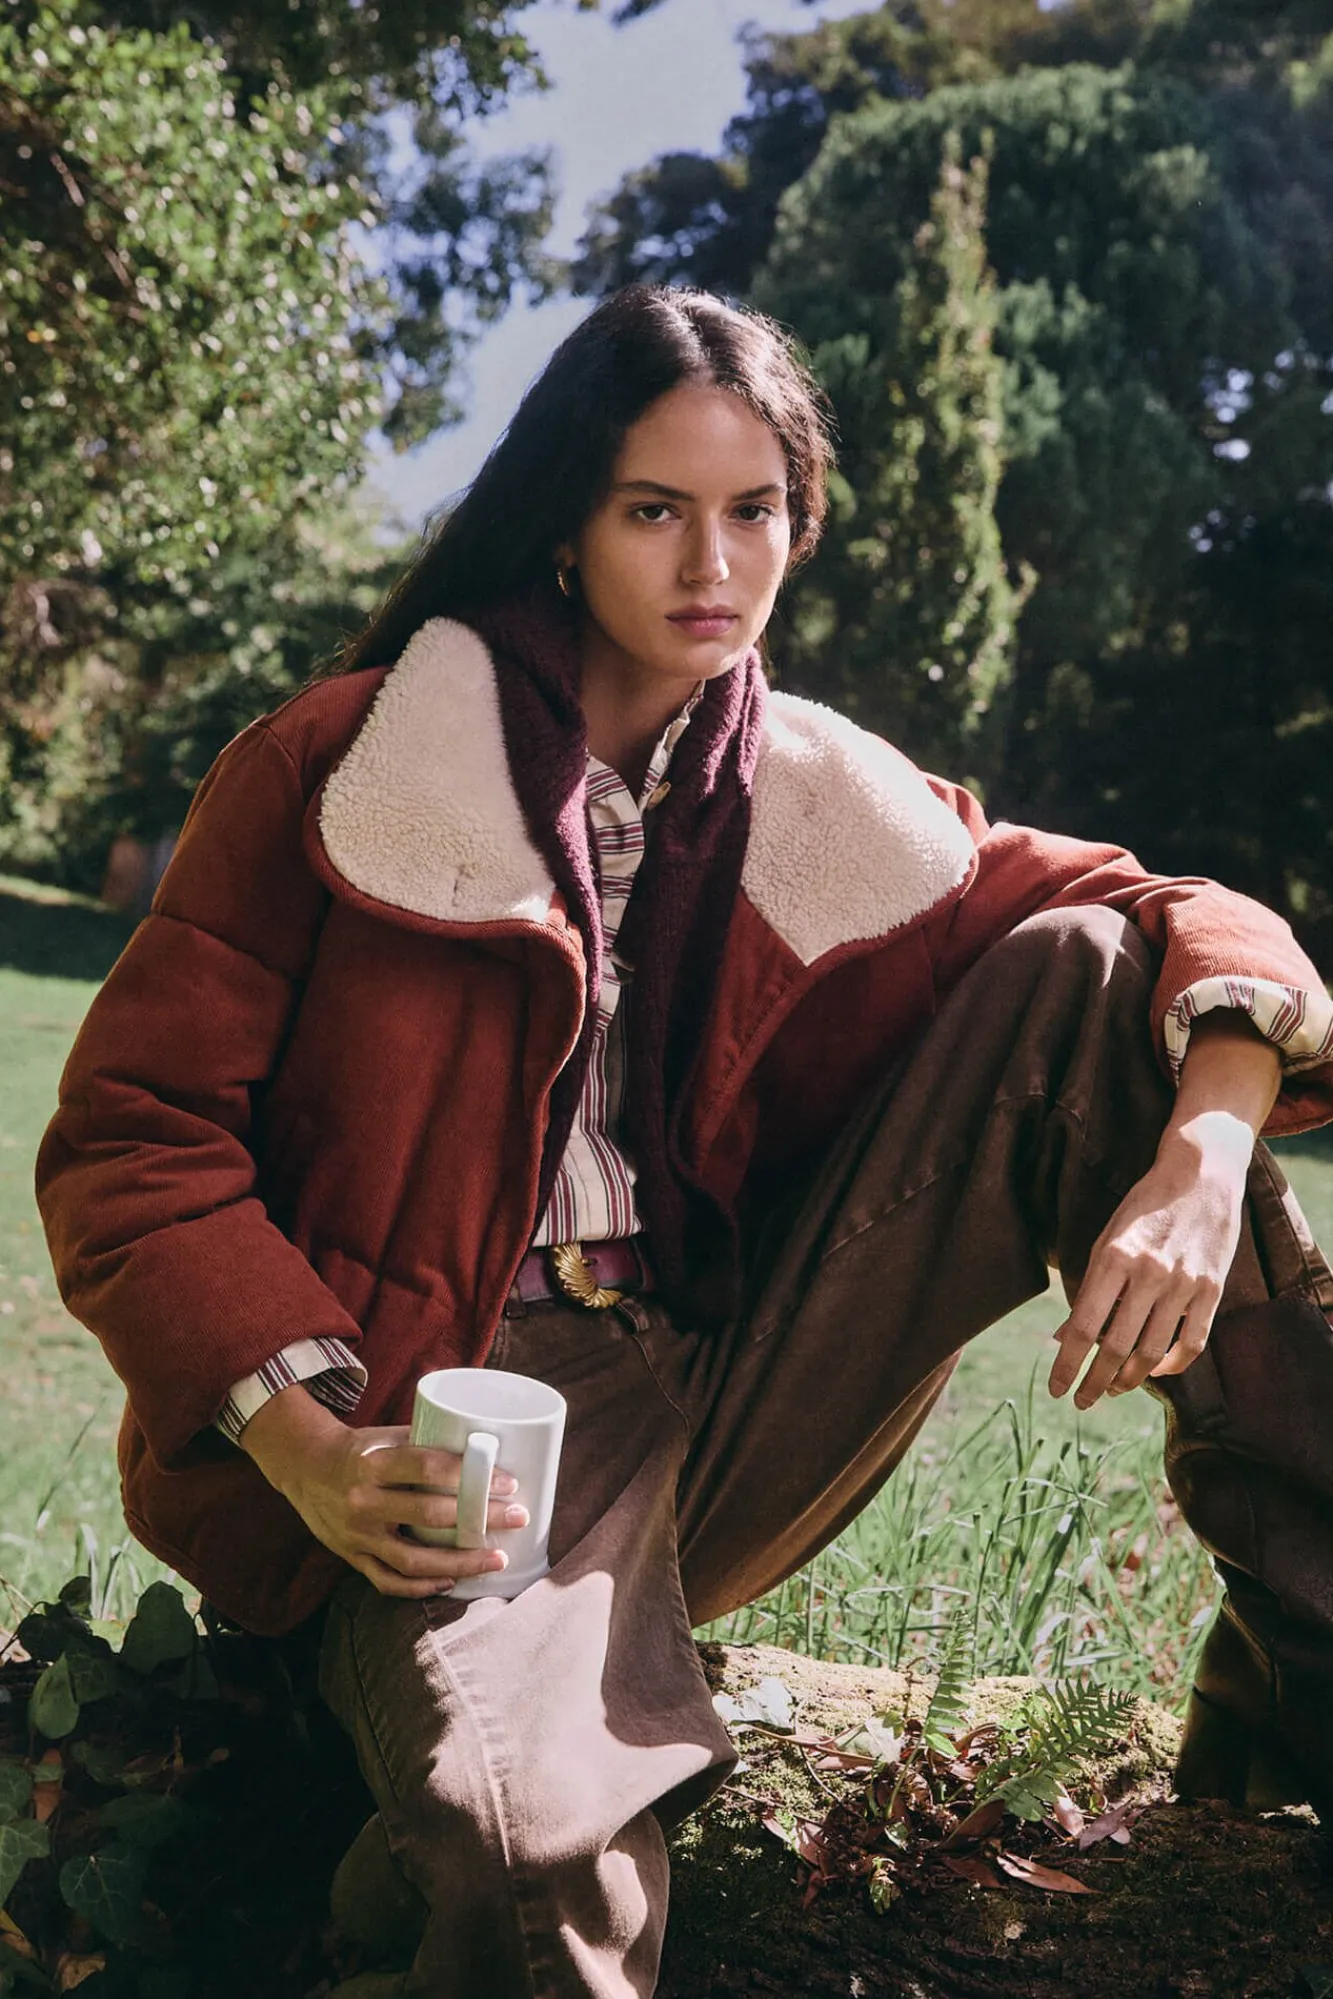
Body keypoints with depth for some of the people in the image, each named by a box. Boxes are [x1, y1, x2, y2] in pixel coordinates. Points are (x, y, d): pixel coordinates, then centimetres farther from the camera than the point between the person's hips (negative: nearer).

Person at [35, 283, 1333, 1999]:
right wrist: (311, 1448, -19)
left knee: (1087, 975, -10)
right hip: (465, 1434, -4)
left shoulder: (824, 807, 9)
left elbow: (1180, 923, 6)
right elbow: (131, 1141, -4)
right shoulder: (335, 772, -2)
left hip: (739, 1385, 5)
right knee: (536, 1848, -41)